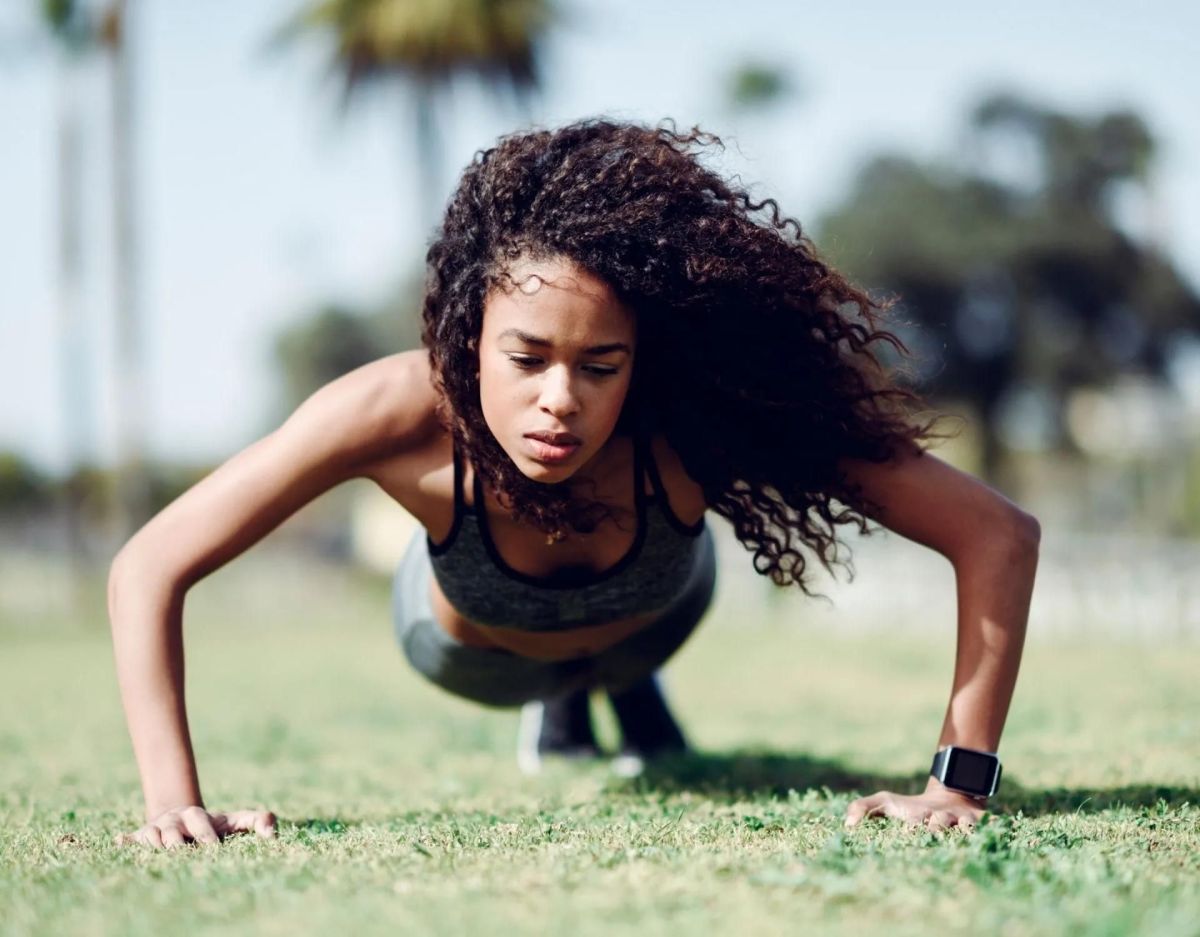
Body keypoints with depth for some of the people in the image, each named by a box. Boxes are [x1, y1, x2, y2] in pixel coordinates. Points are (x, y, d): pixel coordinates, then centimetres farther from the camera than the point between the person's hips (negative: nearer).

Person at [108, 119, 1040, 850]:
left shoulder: (698, 417, -46)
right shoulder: (403, 415, -47)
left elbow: (999, 536, -43)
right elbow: (149, 568, -38)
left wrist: (959, 786, -47)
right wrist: (175, 801, -47)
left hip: (653, 614, 1)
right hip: (468, 649, 0)